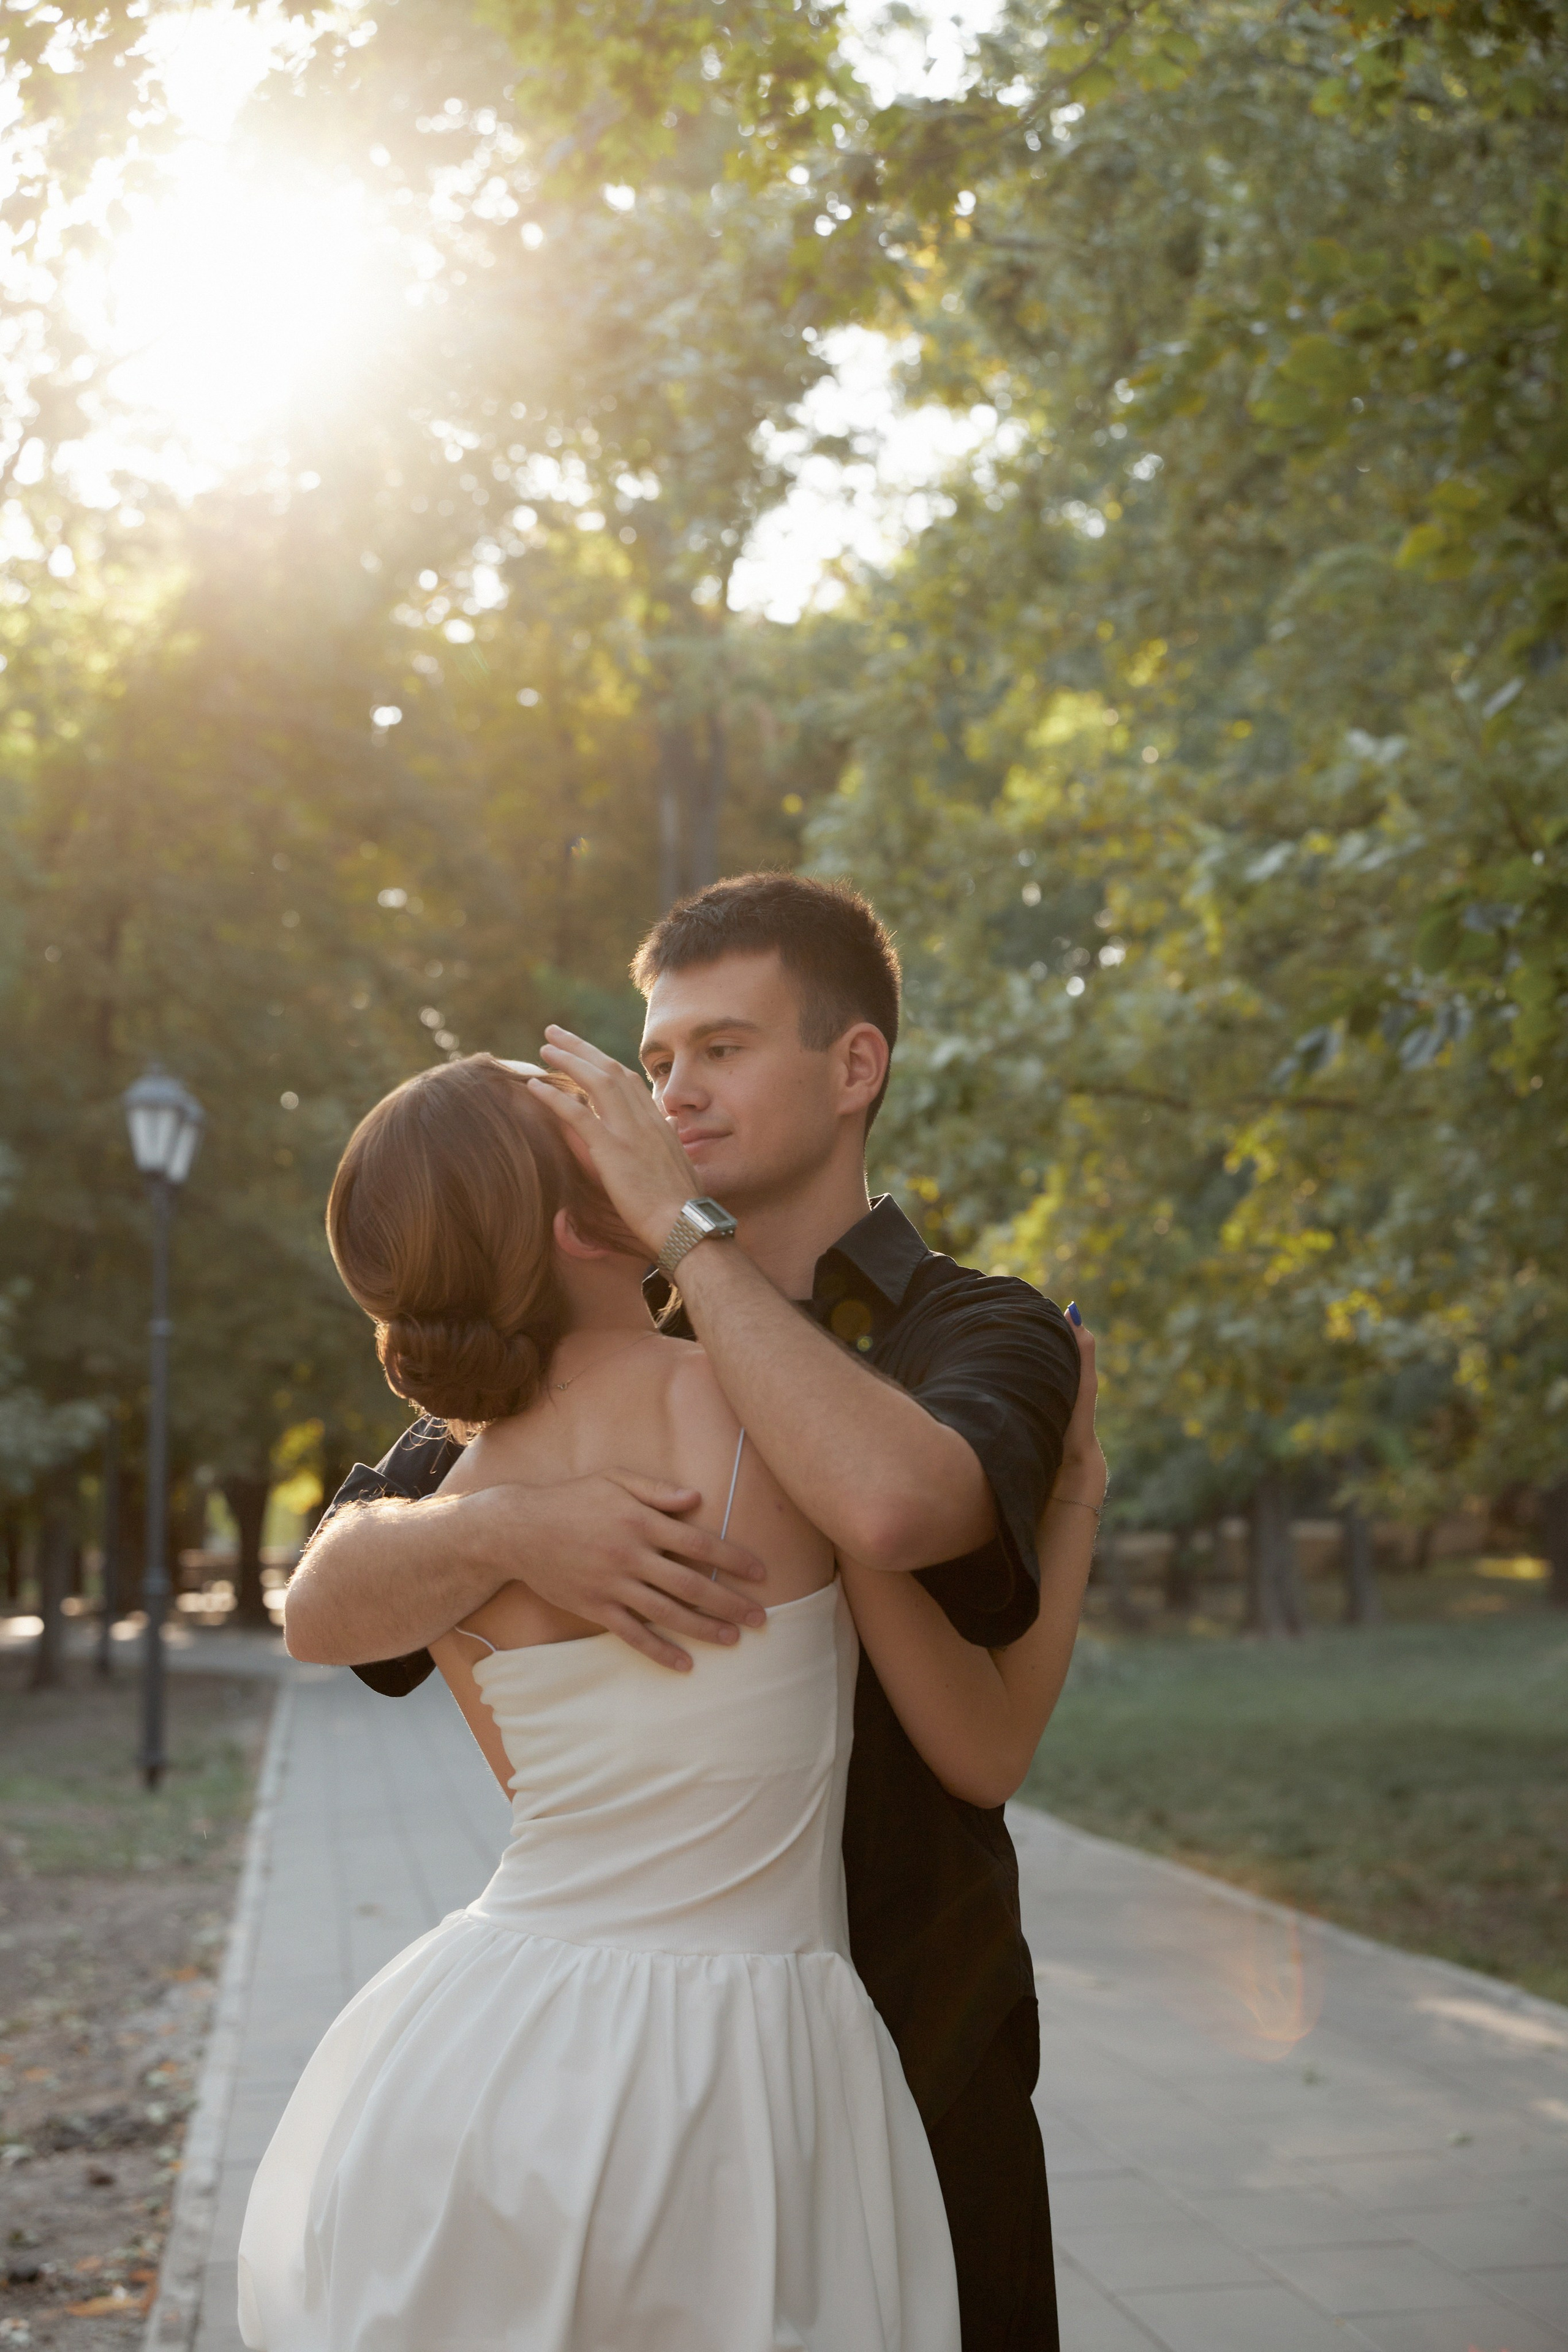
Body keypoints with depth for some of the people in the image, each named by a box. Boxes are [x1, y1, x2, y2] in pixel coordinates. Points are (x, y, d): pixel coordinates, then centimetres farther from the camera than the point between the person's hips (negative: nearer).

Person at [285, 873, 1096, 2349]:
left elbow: (890, 1506, -30)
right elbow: (323, 1606, -6)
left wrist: (680, 1225, -20)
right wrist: (509, 1525, -27)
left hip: (906, 2068, -2)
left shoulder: (987, 1337, -5)